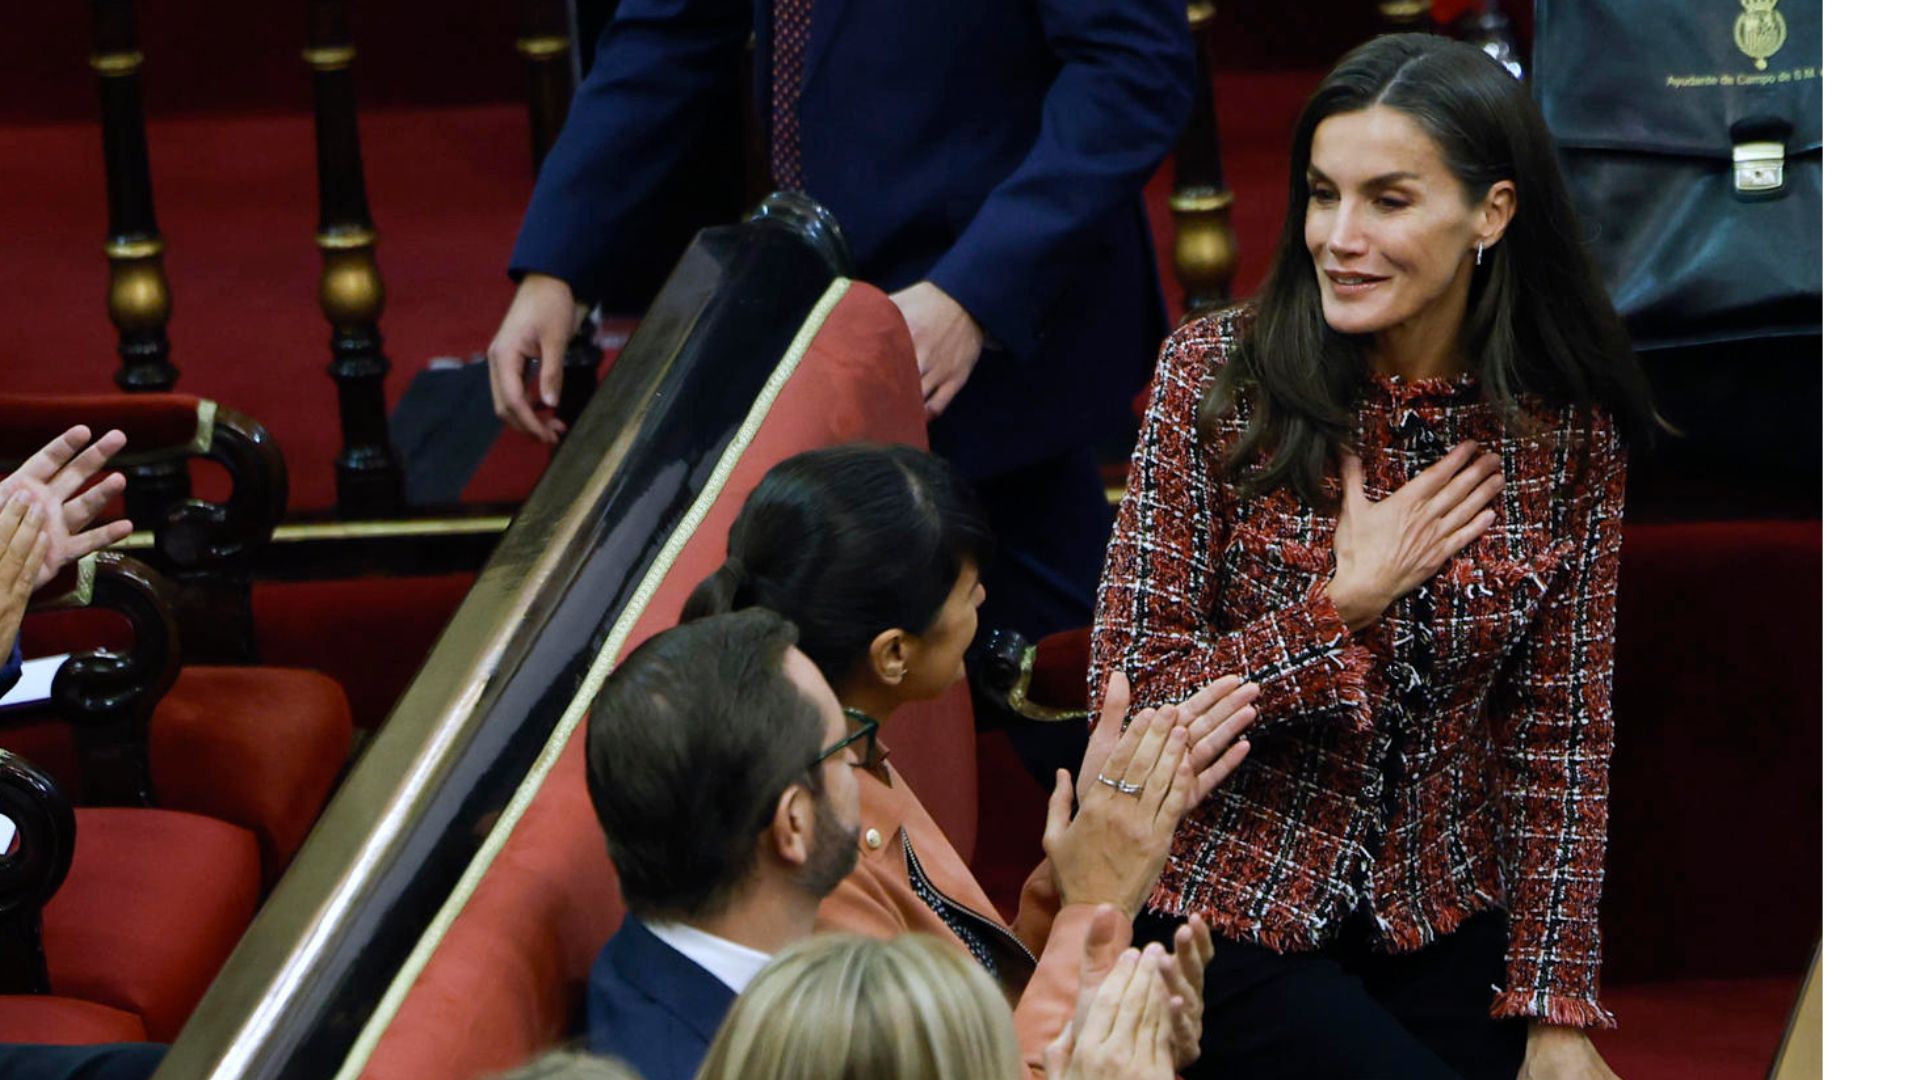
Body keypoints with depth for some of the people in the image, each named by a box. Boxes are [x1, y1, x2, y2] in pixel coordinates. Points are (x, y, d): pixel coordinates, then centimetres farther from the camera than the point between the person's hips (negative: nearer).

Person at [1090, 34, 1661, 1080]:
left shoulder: (1567, 428, -5)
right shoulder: (1215, 375, -12)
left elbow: (1560, 733, -1)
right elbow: (1132, 688, -11)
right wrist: (1342, 606, -21)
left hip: (1440, 920, 3)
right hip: (1225, 912, -3)